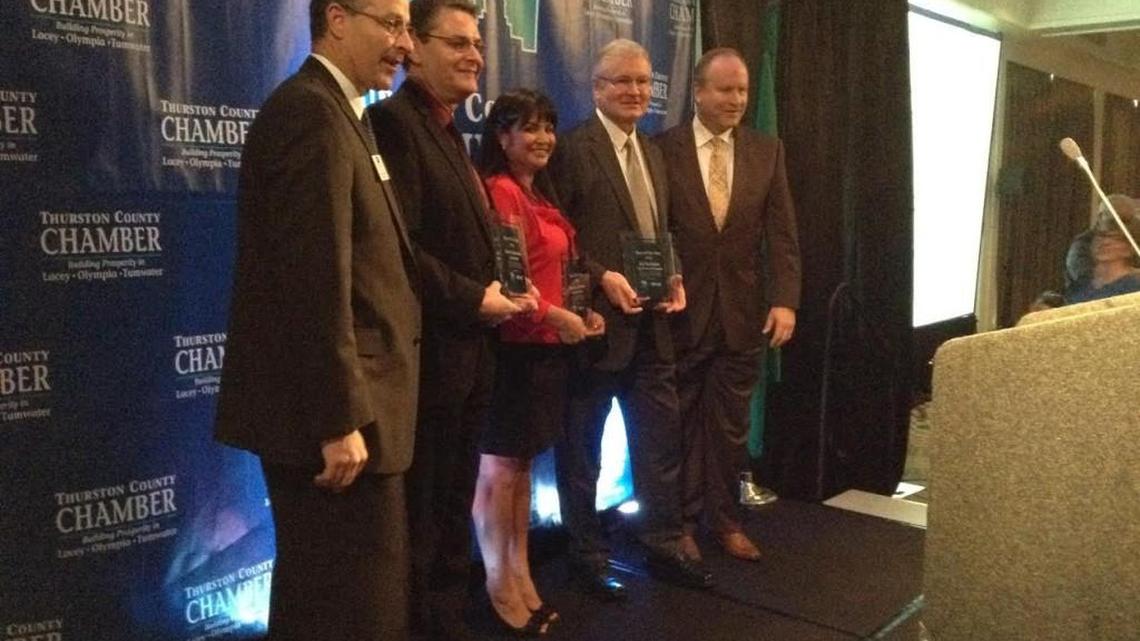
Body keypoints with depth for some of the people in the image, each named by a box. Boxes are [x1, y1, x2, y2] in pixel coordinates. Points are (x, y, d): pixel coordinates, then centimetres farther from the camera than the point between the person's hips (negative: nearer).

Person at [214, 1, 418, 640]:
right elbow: (316, 281, -23)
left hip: (331, 407, 10)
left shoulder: (331, 112, 17)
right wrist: (341, 420, -23)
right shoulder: (311, 112, -16)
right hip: (331, 412, -10)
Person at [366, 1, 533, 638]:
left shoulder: (450, 133, 18)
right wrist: (474, 300, -18)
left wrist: (502, 291, 4)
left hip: (470, 350, 10)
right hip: (429, 353, -10)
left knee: (455, 504, 19)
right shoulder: (393, 121, -13)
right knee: (421, 511, 3)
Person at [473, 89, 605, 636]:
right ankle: (500, 587, 13)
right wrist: (558, 317, -17)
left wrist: (583, 312, 4)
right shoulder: (500, 191, -12)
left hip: (546, 345, 9)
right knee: (499, 466, 2)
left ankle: (520, 577, 24)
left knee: (522, 463, 14)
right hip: (515, 345, -9)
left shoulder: (539, 193, 16)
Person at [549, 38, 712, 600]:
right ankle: (588, 556, 24)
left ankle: (664, 547, 29)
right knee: (581, 447, 8)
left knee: (661, 438, 14)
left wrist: (674, 278, 3)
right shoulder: (572, 149, -10)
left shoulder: (653, 153, 14)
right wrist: (602, 277, -21)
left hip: (651, 323, 7)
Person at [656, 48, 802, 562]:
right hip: (682, 308, -2)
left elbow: (782, 233, 1)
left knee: (731, 423, 11)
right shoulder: (663, 148, -4)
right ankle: (682, 521, 25)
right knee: (680, 422, 10)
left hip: (743, 310, 2)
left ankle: (725, 520, 26)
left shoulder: (767, 151, 5)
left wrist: (785, 299, -8)